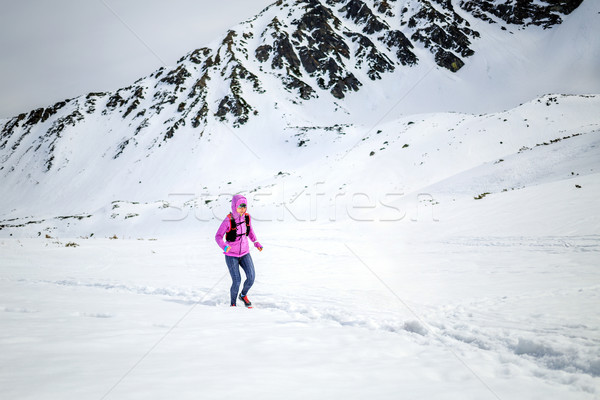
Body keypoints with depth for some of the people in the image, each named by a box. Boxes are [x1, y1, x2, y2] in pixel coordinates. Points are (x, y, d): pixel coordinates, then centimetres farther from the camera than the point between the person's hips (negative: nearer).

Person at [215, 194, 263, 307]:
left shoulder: (247, 217, -4)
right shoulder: (228, 220, -19)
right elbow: (218, 236, -14)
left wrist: (256, 243, 3)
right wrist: (224, 246, -33)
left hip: (245, 253, 5)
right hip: (231, 255, -4)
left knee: (251, 278, -7)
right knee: (237, 281, -8)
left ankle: (243, 295, 24)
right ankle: (233, 303, 16)